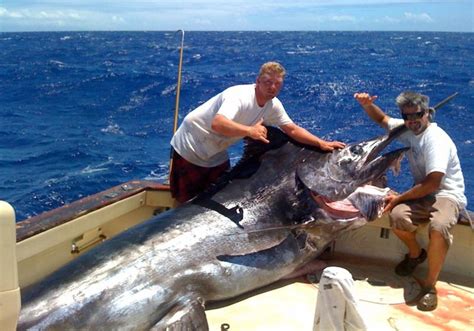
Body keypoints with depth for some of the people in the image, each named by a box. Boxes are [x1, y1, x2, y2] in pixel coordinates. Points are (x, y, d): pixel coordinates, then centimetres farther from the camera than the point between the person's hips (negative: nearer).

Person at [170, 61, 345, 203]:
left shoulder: (273, 105, -7)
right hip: (190, 149, -7)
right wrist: (250, 130, -61)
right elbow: (217, 124, -48)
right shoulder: (240, 95, -31)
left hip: (216, 155, 7)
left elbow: (292, 129, 1)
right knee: (186, 202, 0)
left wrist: (321, 143, -8)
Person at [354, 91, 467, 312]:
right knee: (397, 216, -27)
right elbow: (382, 119, 23)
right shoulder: (406, 129, 3)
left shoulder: (436, 138, -20)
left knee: (439, 227, -39)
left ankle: (429, 285, -21)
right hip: (423, 194, 6)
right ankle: (415, 253, 6)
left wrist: (398, 198, -18)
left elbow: (432, 184, -26)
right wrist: (367, 105, 1)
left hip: (448, 196, -6)